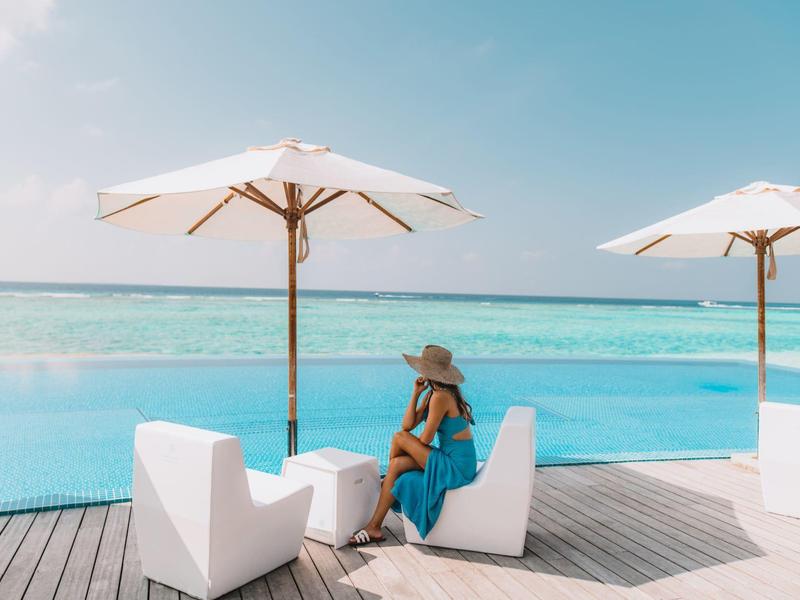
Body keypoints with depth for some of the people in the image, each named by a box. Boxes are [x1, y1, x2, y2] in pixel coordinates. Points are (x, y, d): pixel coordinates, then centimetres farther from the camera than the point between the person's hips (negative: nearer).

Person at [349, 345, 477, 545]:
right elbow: (408, 425, 4)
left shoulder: (441, 396, -21)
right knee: (397, 464, 1)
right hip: (455, 461, 9)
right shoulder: (432, 393, 9)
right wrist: (416, 393, -3)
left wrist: (407, 443, 5)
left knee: (399, 437, -10)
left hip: (457, 467, -9)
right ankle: (374, 527, 11)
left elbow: (425, 439, -17)